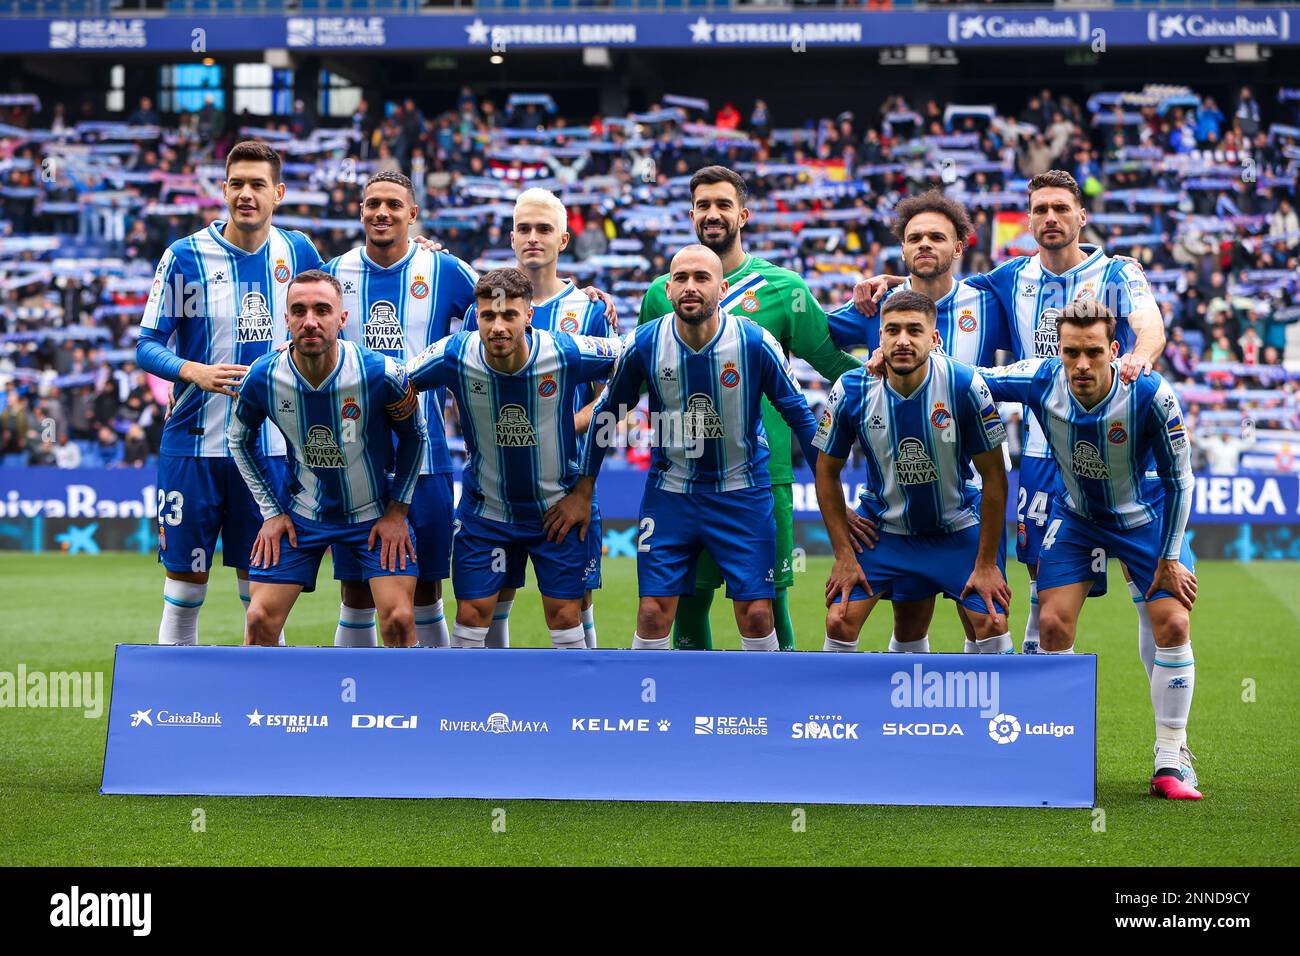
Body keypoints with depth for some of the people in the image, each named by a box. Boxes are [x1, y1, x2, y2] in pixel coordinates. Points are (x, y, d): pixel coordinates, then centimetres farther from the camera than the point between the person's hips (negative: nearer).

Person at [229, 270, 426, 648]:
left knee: (399, 621, -11)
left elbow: (414, 436, -3)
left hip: (376, 514, -1)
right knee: (259, 621, -4)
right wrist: (272, 512, 2)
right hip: (300, 514, 1)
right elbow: (240, 440, 5)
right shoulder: (262, 378, -18)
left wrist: (397, 510, -4)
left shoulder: (381, 373, -23)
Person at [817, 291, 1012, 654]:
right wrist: (844, 556, -6)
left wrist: (987, 563, -12)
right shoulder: (851, 391, -17)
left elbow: (994, 477, -13)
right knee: (840, 623, -10)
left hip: (959, 528, -1)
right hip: (883, 526, 1)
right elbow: (827, 473, -3)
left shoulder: (965, 385, -22)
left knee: (990, 625, -12)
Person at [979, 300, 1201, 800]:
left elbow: (1178, 478, -16)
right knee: (1053, 625, -9)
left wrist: (1170, 557, -12)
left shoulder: (1149, 394, -30)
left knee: (1173, 624, -12)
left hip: (1145, 517, -2)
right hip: (1075, 516, 2)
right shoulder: (1040, 381, -25)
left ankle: (1171, 763, 0)